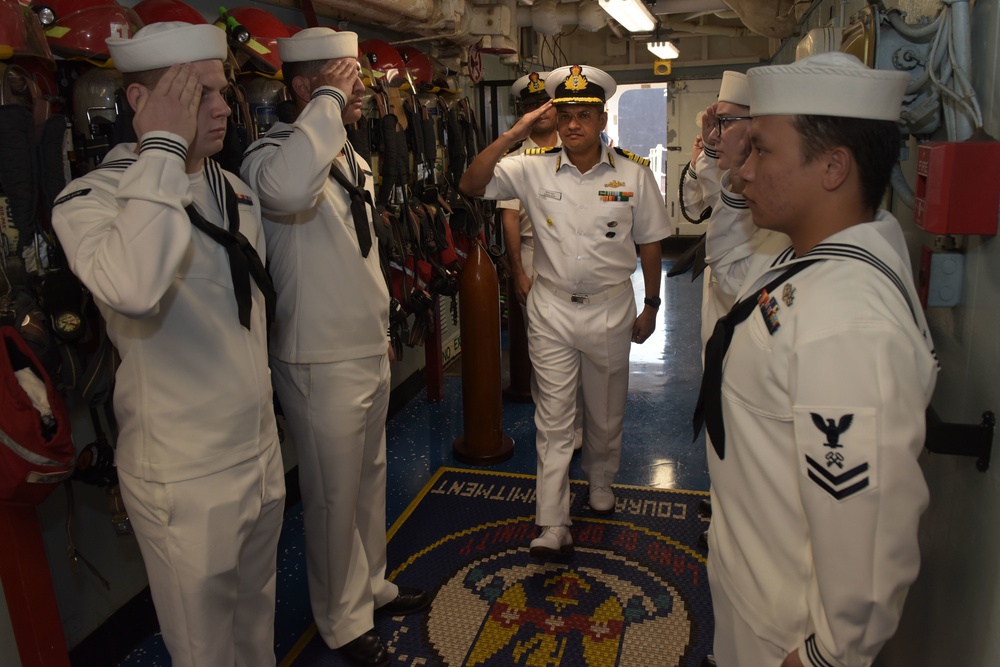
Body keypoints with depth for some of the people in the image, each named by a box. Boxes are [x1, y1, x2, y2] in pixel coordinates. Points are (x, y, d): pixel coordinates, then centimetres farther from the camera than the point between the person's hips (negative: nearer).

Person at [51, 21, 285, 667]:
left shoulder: (238, 191, 6)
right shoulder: (92, 197, -16)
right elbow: (131, 291, -40)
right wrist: (163, 148, -30)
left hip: (262, 452, 6)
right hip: (184, 477, -6)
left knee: (258, 612, 25)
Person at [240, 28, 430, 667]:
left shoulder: (353, 158, 12)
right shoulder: (272, 152, -16)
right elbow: (288, 188, -44)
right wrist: (329, 100, -30)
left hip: (370, 353, 8)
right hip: (321, 363, -8)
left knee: (370, 479, 21)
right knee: (334, 496, 8)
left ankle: (372, 584, 43)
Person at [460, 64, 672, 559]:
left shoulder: (634, 173, -3)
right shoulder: (533, 168, -5)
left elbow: (649, 243, 4)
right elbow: (471, 185, -13)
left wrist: (651, 305, 6)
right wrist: (514, 134, -19)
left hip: (610, 308, 1)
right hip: (552, 309, 0)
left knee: (606, 411, 17)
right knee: (553, 416, 2)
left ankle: (601, 483, 44)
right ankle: (553, 524, 10)